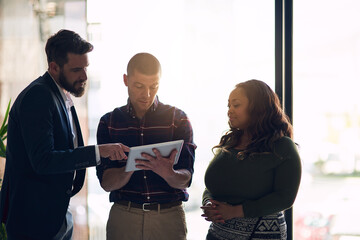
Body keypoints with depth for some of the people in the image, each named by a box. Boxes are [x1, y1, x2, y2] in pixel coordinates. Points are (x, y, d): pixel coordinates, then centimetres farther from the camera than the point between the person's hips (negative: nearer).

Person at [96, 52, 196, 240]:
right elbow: (106, 183, -4)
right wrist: (130, 167, -23)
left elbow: (185, 180, -5)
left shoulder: (178, 119, 2)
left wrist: (168, 173, -26)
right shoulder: (109, 122, 4)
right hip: (123, 217, 0)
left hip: (169, 218, 0)